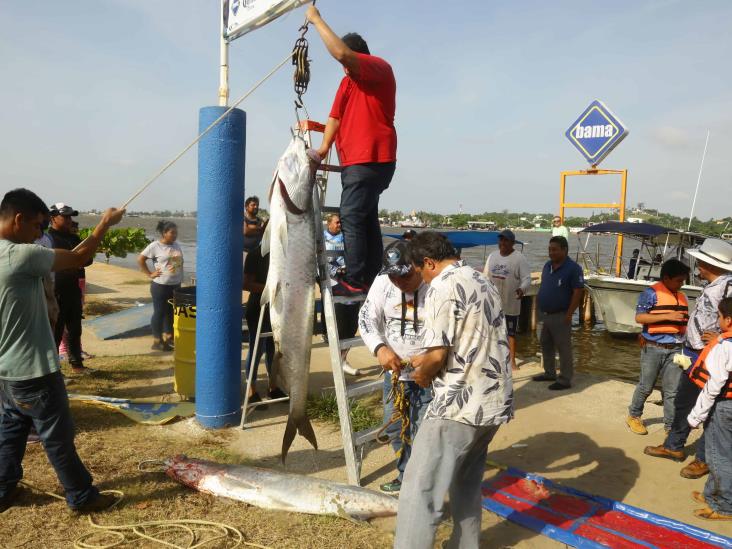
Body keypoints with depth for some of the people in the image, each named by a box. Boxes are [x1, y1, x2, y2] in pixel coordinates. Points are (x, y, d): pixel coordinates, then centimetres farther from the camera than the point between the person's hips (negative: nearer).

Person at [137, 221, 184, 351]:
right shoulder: (155, 246, -9)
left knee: (172, 312, 13)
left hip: (176, 285, 6)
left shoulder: (177, 246, 9)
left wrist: (180, 280, 12)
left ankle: (169, 337, 26)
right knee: (159, 312, 1)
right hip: (160, 286, -6)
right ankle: (157, 341, 9)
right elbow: (140, 259, -7)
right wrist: (150, 274, -10)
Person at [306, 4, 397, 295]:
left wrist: (316, 19, -12)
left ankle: (354, 282, -12)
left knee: (351, 218, -14)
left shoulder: (379, 68, -4)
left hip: (371, 160, -10)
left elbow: (341, 53, -21)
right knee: (366, 220, 8)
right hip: (355, 161, 10)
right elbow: (336, 116, 14)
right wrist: (325, 146, -1)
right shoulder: (348, 81, 22)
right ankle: (368, 281, 12)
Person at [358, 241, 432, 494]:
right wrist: (380, 348, -21)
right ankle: (406, 475, 41)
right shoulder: (382, 282, -8)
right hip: (395, 371, 6)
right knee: (394, 428, 18)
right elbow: (367, 318, -4)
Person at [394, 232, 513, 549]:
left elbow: (437, 356, -20)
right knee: (467, 484, 22)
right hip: (495, 401, 9)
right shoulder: (485, 283, 13)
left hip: (459, 406, -9)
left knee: (420, 493, -1)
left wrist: (422, 374, 1)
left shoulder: (442, 288, -13)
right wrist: (426, 360, 22)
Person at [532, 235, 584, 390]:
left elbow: (578, 292, -16)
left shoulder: (573, 268, -13)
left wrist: (569, 314, -17)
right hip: (545, 314, 8)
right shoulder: (547, 266, 10)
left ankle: (565, 380, 9)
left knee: (563, 348, 0)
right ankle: (549, 373, 31)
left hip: (560, 316, -8)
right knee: (546, 345, 17)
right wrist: (540, 303, 11)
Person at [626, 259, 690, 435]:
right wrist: (668, 316, -20)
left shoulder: (682, 296, 10)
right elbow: (639, 317, -16)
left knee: (673, 390, 5)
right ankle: (633, 417, 28)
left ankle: (670, 426, 16)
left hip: (675, 349, 5)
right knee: (646, 386, 8)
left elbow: (683, 322, 19)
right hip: (653, 348, -5)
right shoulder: (651, 293, -9)